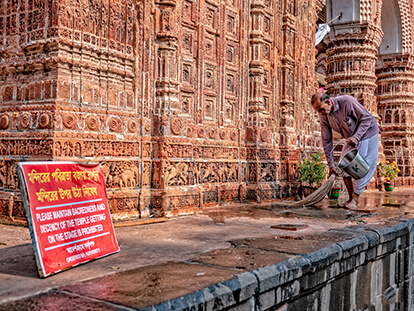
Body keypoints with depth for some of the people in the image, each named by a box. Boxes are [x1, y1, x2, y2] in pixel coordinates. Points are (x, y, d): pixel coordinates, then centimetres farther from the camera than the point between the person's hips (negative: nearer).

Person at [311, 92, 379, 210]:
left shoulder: (347, 102, -30)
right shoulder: (323, 116, -12)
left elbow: (367, 118, -24)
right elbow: (326, 141, -6)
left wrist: (356, 137, -35)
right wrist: (331, 164, -7)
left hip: (367, 133, -6)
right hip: (351, 139, 6)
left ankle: (355, 200, 0)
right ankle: (351, 198, 10)